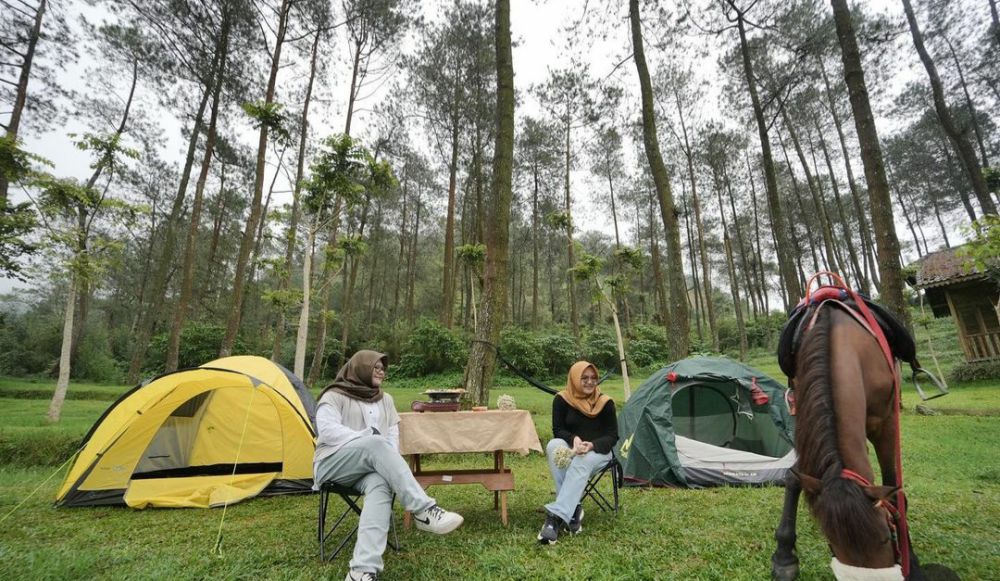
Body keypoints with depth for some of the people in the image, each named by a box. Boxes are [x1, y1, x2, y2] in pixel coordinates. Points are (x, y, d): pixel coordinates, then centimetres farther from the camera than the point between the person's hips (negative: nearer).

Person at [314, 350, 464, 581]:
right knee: (376, 444, -36)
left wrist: (389, 464, -8)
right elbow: (327, 430, -13)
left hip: (371, 466, 4)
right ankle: (424, 511, -41)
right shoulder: (335, 395, 2)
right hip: (332, 465, -4)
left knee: (380, 484, -35)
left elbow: (393, 436, 11)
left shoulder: (385, 399, 18)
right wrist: (367, 438, -19)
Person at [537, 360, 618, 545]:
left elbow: (612, 435, -4)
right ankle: (574, 509, -34)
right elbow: (558, 430, -5)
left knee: (581, 463, -37)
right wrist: (573, 439, -27)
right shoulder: (562, 399, -6)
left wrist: (593, 445, -25)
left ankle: (556, 516, -42)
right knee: (554, 446, -34)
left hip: (598, 452, -1)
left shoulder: (605, 402, -6)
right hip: (570, 448, 2)